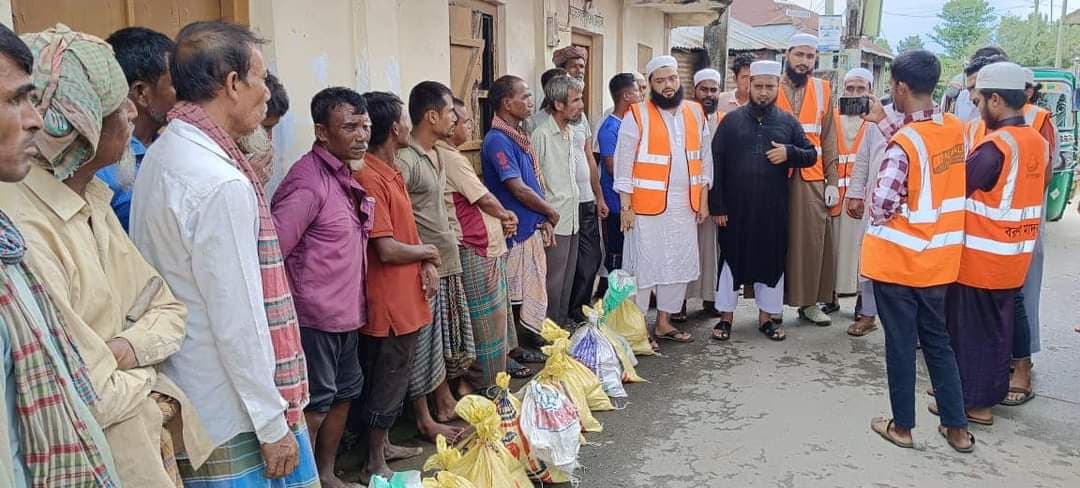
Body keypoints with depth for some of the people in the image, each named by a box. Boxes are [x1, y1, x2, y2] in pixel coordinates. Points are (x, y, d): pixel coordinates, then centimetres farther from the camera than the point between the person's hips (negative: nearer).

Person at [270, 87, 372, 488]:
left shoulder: (346, 175, 8)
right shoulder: (308, 182, -20)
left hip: (346, 313, 9)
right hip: (315, 318, -9)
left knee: (344, 394, 19)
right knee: (313, 406, 2)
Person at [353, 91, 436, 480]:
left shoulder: (391, 172, 10)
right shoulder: (369, 179, -21)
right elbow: (387, 250, -24)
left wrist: (427, 265, -3)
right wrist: (428, 252, -7)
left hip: (406, 297, 9)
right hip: (387, 301, -9)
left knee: (394, 379, 20)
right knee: (386, 384, 4)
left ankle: (383, 445, 36)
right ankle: (375, 464, 18)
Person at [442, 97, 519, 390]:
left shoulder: (450, 155, 14)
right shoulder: (450, 157, -18)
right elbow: (484, 199, -15)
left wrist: (502, 215, -1)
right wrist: (505, 215, 4)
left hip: (485, 246, 10)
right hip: (474, 249, -10)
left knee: (495, 310, 19)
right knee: (485, 314, -1)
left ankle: (498, 364, 31)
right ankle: (478, 381, 10)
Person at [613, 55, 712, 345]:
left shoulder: (696, 113, 9)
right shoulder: (637, 115, -6)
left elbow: (704, 158, 13)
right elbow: (624, 163, -7)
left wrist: (703, 199, 9)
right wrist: (626, 206, -11)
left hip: (685, 206, 5)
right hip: (647, 206, -5)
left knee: (679, 264, 11)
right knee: (643, 265, -1)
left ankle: (663, 322, 24)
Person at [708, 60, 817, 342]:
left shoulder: (788, 122, 7)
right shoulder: (731, 120, 2)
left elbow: (811, 155, 11)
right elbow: (716, 164, 0)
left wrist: (789, 153, -11)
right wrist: (716, 205, -5)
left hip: (773, 209, 2)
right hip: (735, 207, -1)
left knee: (771, 260, 8)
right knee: (731, 258, 5)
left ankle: (766, 316, 23)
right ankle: (726, 316, 18)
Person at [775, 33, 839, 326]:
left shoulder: (823, 90, 9)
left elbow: (828, 139, 8)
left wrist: (833, 181, 2)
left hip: (813, 178, 2)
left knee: (812, 239, 3)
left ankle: (809, 301, 14)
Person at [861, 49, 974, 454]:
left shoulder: (903, 143, -21)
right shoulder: (955, 128, 0)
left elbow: (881, 202, -23)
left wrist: (880, 219, -2)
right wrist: (887, 123, 18)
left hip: (898, 258, -6)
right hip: (938, 258, 6)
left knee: (900, 343, 7)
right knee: (937, 340, 18)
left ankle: (902, 426, 20)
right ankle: (957, 428, 23)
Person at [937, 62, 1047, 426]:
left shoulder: (995, 146, -21)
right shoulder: (1037, 141, 6)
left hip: (981, 257, -8)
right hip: (1013, 257, 8)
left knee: (971, 327, 4)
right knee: (998, 324, 18)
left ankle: (972, 400, 12)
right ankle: (992, 391, 30)